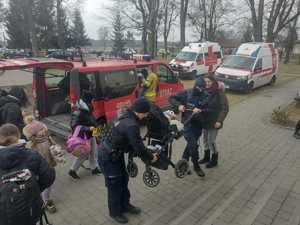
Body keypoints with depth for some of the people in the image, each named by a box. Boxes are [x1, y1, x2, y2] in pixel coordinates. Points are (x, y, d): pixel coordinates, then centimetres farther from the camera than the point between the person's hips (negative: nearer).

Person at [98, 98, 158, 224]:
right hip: (108, 157, -9)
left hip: (116, 154, 10)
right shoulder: (131, 125, -32)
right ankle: (115, 212, 31)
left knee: (123, 180, 21)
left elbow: (133, 143, 10)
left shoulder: (126, 117, -1)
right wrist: (151, 157, -7)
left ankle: (125, 205, 41)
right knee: (115, 185, 8)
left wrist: (145, 155, 12)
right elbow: (139, 147, -25)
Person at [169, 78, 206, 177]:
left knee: (191, 144, 14)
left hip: (198, 125, 3)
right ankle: (196, 166, 10)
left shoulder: (204, 97, 1)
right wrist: (178, 105, -19)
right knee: (193, 145, -10)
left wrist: (200, 110, -27)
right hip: (187, 124, -3)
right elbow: (172, 98, -1)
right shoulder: (186, 93, -3)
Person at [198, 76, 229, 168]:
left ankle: (214, 160, 23)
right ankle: (206, 157, 36)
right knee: (205, 139, 16)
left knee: (211, 141, 2)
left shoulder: (219, 93, -15)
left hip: (214, 121, -5)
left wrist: (219, 121, -18)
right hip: (205, 120, 6)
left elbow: (225, 108, -13)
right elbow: (200, 104, 10)